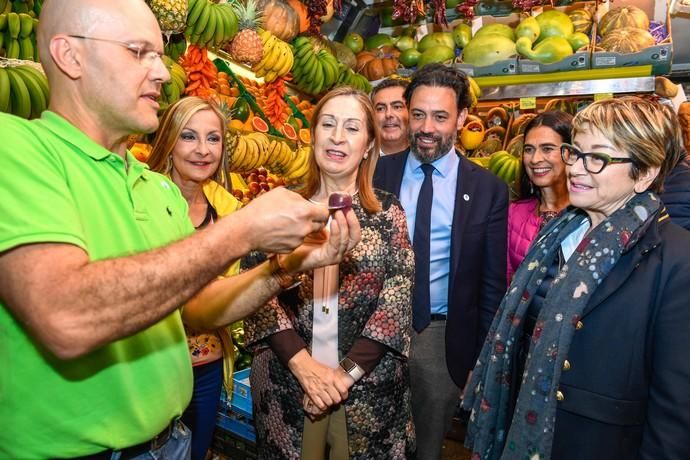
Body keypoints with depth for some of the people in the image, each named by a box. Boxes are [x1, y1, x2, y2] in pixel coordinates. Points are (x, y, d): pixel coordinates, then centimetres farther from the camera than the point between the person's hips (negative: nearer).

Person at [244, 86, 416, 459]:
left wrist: (347, 372, -13)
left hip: (369, 386, 0)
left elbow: (398, 298, -6)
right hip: (286, 382, 1)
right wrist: (304, 364, -14)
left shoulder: (387, 211, 0)